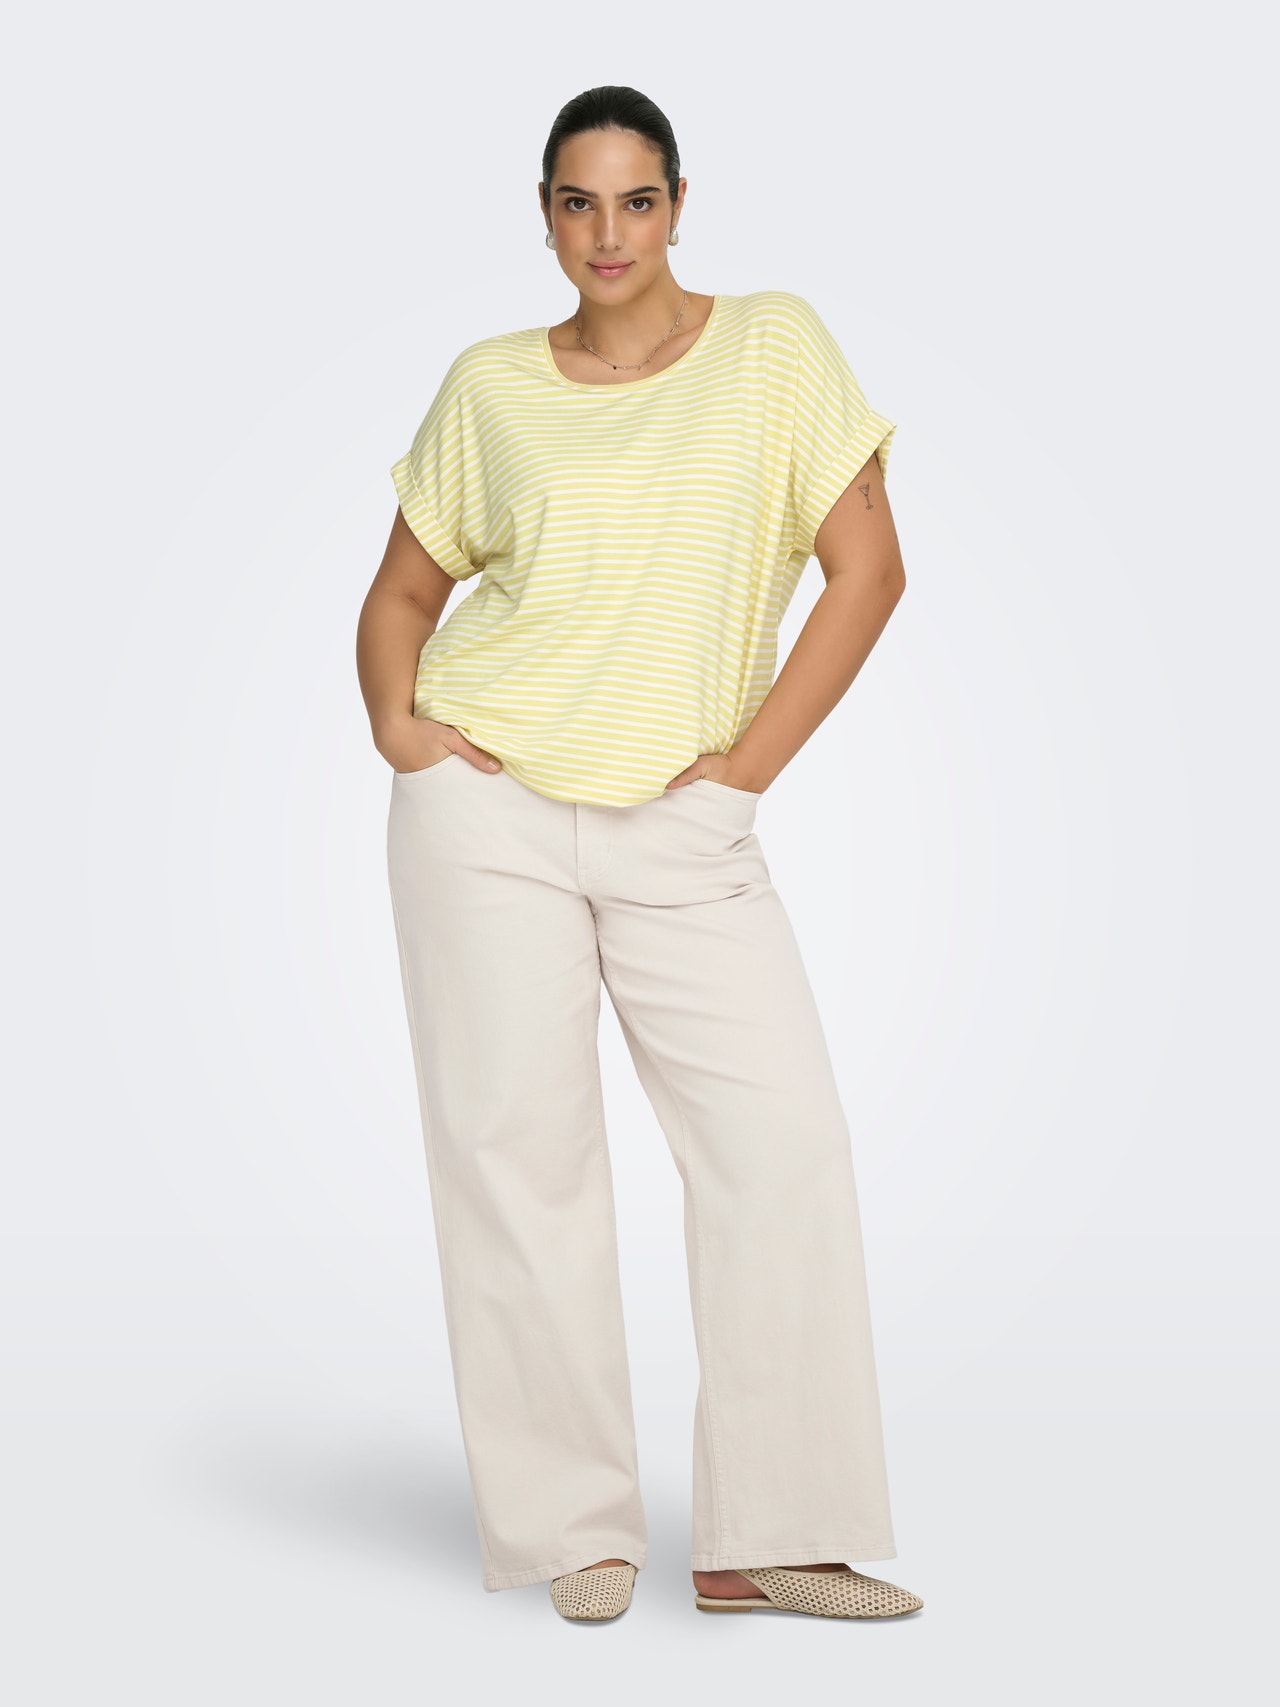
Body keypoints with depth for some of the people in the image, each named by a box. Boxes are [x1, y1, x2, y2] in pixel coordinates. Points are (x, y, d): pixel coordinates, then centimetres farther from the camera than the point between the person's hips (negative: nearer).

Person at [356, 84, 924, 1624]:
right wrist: (396, 723, -3)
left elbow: (866, 568, -1)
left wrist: (751, 757, -6)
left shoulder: (773, 346, 5)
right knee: (517, 1148, -1)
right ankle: (573, 1530, 9)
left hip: (683, 830, 0)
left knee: (781, 1136, -10)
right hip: (487, 809, 1)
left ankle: (767, 1536, 0)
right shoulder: (489, 387, 8)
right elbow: (402, 592, 16)